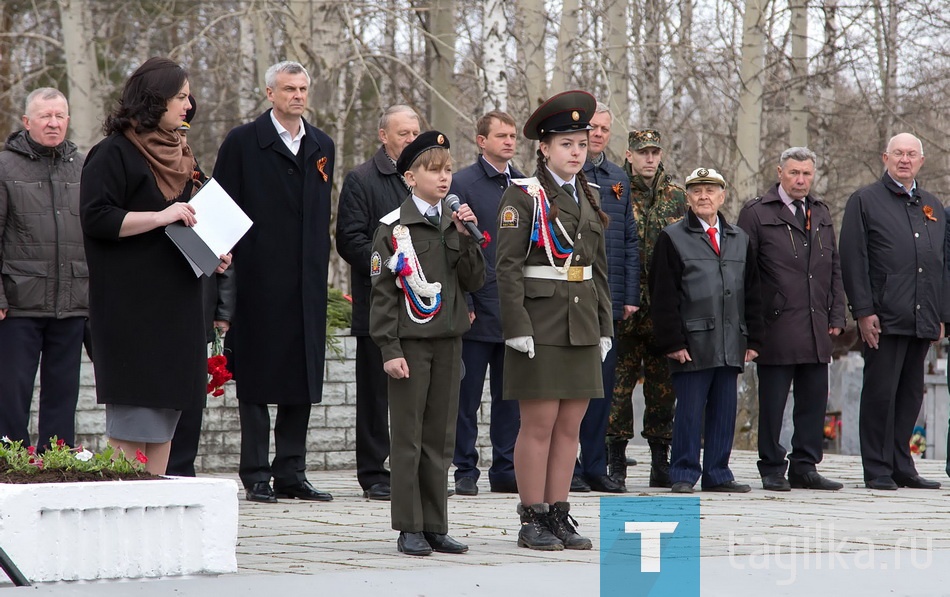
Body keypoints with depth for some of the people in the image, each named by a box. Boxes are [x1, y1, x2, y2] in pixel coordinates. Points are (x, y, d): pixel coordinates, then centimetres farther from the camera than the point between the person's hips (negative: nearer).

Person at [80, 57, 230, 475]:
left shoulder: (177, 154, 18)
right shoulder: (114, 154, -7)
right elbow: (95, 218, -17)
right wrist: (160, 217, -22)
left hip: (175, 300, 8)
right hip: (130, 302, -8)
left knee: (168, 408, 7)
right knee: (133, 412, -9)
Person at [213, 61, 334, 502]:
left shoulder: (321, 146, 15)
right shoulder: (243, 142, -1)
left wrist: (320, 265, 12)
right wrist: (225, 256, -8)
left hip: (306, 285, 5)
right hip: (258, 281, -5)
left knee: (302, 379, 6)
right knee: (256, 379, -1)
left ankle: (291, 473, 12)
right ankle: (256, 474, 3)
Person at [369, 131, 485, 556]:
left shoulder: (454, 225, 10)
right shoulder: (393, 227, -5)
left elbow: (474, 281, 4)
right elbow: (383, 292, -6)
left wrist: (464, 236, -8)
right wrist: (389, 349, -12)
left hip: (448, 341, 5)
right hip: (410, 341, -5)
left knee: (440, 438, 8)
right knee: (408, 437, -1)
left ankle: (436, 527, 14)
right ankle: (410, 529, 3)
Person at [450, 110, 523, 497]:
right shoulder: (463, 184, -3)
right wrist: (462, 303, -12)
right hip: (479, 307, -5)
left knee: (511, 394, 8)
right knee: (467, 395, 1)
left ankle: (506, 470, 14)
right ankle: (466, 472, 7)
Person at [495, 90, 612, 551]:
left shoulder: (587, 199, 14)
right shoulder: (523, 196, -5)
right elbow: (507, 266, -10)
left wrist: (604, 327, 13)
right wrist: (517, 327, -17)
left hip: (582, 328, 6)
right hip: (540, 325, -6)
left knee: (570, 426, 6)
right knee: (539, 424, -4)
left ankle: (559, 514, 12)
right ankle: (533, 520, 2)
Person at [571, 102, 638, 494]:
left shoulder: (618, 179, 15)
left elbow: (629, 241, 16)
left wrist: (630, 296, 9)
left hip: (608, 300, 5)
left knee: (602, 384, 7)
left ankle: (595, 466, 14)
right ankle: (566, 469, 3)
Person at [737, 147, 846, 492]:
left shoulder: (821, 215, 17)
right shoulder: (757, 213, -1)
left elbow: (834, 269, 20)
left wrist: (836, 317, 12)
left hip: (816, 329, 5)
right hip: (776, 328, -5)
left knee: (814, 400, 5)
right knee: (772, 402, 0)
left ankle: (805, 468, 13)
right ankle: (772, 469, 8)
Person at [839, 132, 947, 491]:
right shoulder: (865, 202, 3)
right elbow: (853, 260, -4)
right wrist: (863, 311, -11)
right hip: (884, 319, -5)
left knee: (911, 394, 7)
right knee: (880, 392, -4)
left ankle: (902, 466, 14)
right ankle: (878, 471, 1)